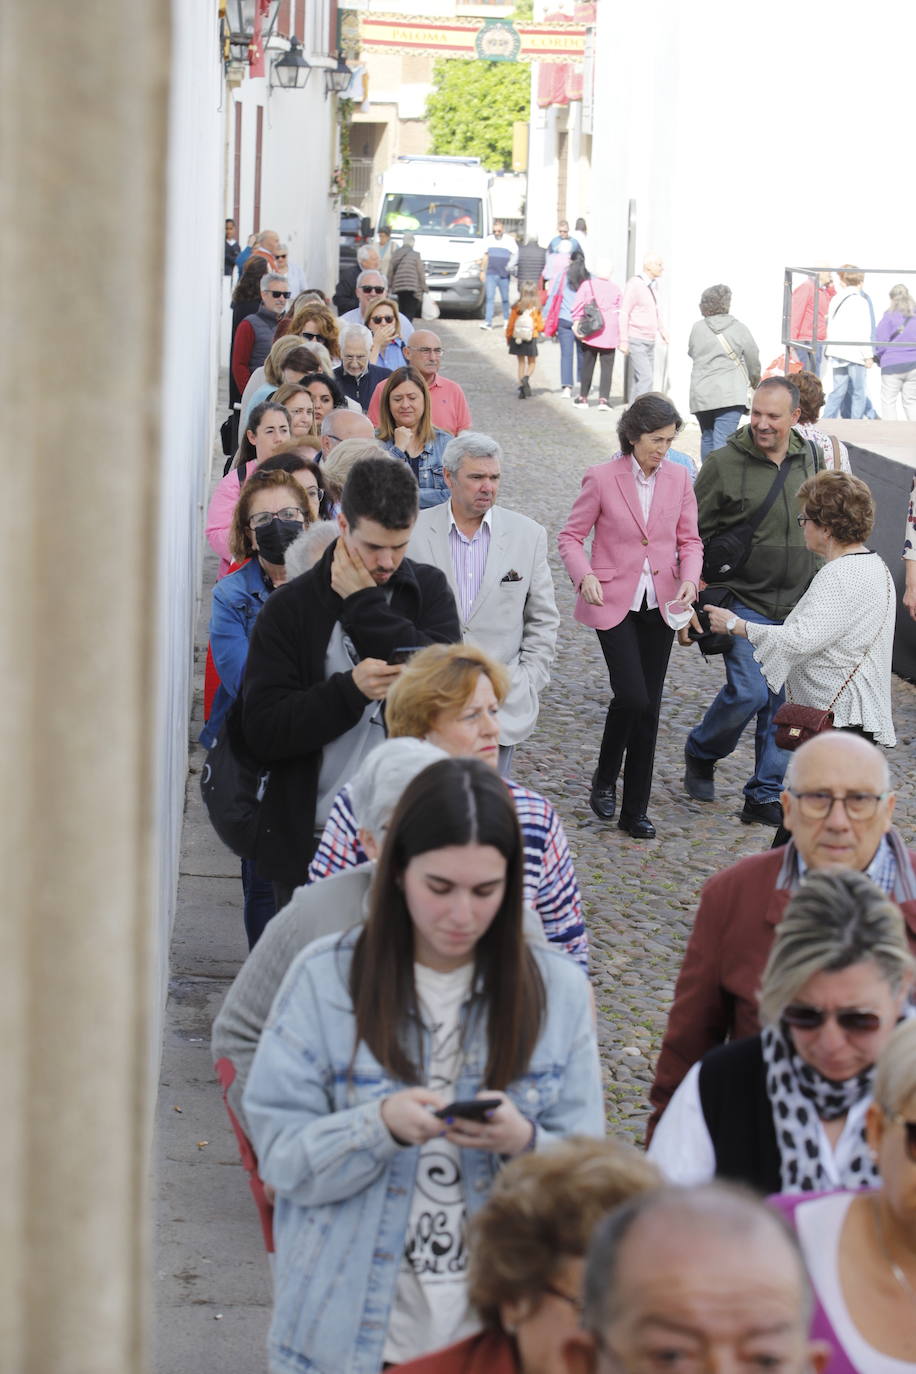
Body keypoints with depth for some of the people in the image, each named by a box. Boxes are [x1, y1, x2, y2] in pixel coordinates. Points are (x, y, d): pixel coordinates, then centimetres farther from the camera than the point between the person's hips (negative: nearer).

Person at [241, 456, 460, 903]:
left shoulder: (429, 590, 4)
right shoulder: (290, 608, -3)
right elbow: (262, 732, -9)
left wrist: (365, 604, -12)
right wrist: (350, 690, -22)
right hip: (313, 844, -1)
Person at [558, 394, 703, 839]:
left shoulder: (678, 477, 3)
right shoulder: (602, 478, -8)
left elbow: (689, 540, 8)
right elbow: (571, 536, -2)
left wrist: (689, 579, -11)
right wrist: (584, 575, -21)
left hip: (660, 604, 4)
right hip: (613, 602, -4)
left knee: (648, 706, 6)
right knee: (632, 696, -16)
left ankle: (635, 810, 16)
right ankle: (604, 778, 11)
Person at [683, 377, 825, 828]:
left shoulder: (812, 460, 6)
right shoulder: (724, 463, -7)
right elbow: (695, 534, -1)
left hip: (798, 607, 4)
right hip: (743, 601, -4)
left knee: (783, 703, 4)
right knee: (749, 690, -15)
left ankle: (766, 797, 13)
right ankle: (701, 753, 14)